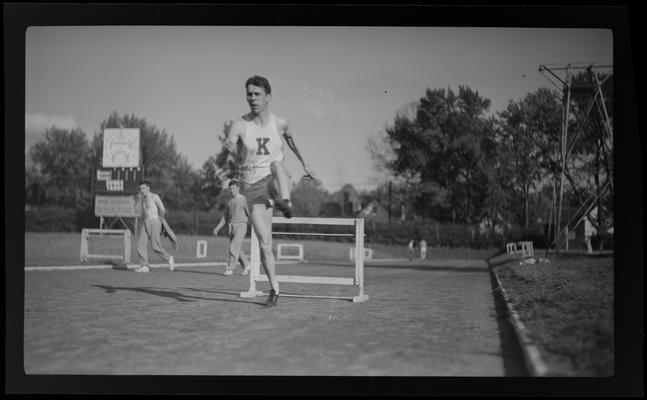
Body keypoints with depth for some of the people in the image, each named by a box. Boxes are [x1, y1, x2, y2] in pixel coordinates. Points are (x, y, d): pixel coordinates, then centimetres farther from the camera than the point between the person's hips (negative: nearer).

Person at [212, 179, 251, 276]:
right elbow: (225, 217, 22)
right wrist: (217, 228, 15)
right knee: (237, 249, 8)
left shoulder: (244, 199, 2)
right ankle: (246, 265, 25)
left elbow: (249, 214, -5)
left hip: (241, 225, -6)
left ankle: (230, 268, -16)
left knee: (235, 247, -16)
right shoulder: (229, 202, 18)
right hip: (231, 226, 6)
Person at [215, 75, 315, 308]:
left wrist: (305, 165, 36)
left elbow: (292, 142, 26)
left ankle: (284, 202, -61)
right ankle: (274, 290, 15)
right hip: (253, 188, 0)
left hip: (275, 181, 0)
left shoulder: (280, 123, 1)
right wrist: (225, 150, -34)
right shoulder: (239, 125, -6)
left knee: (277, 163, -35)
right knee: (264, 244, -3)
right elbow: (219, 163, -11)